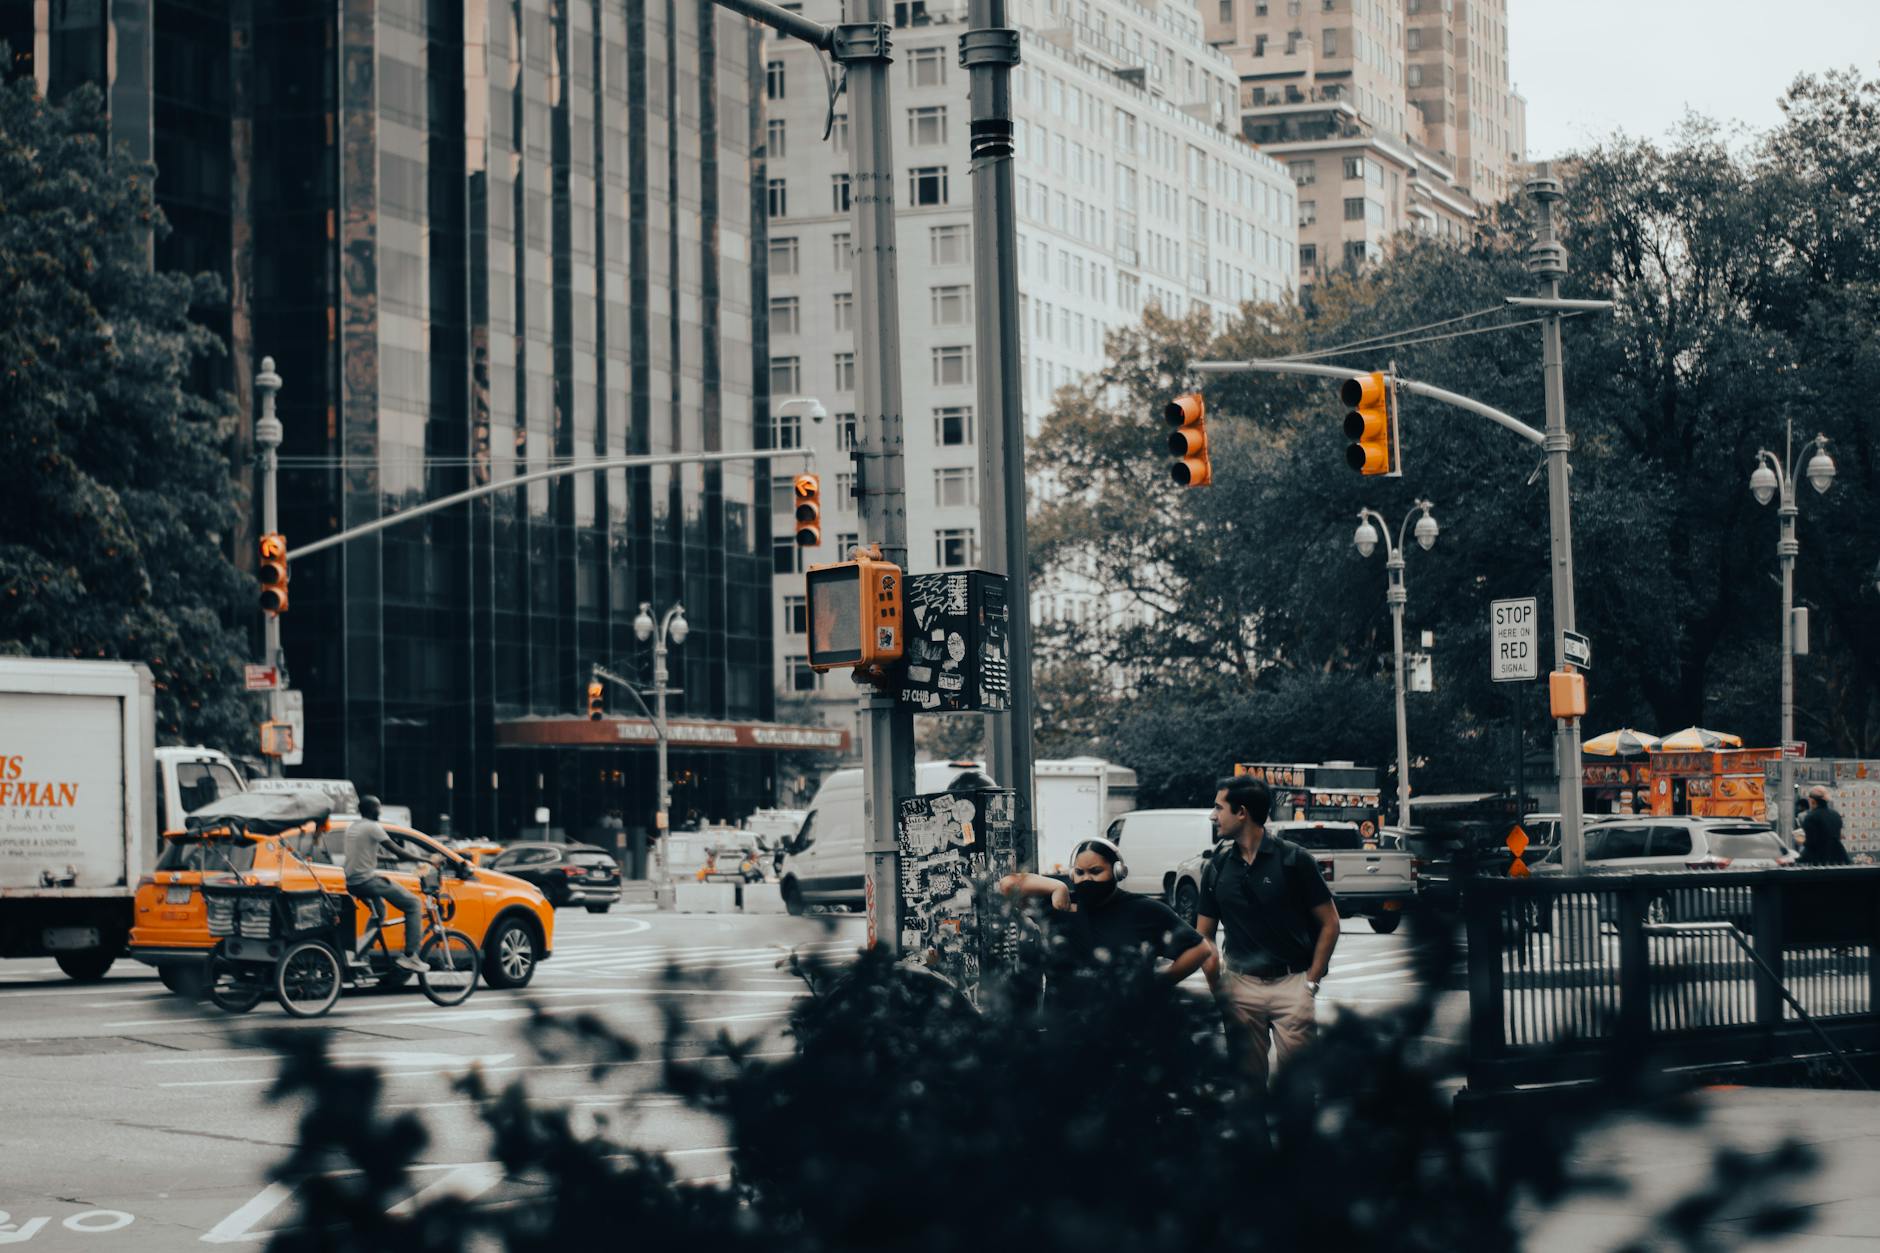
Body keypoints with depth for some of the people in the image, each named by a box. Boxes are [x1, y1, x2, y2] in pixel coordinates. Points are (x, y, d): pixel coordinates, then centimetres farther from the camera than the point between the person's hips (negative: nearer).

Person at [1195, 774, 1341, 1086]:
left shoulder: (1293, 859, -4)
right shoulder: (1217, 868, 7)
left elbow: (1329, 923, 0)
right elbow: (1204, 935, 13)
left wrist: (1311, 982, -6)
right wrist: (1217, 990, 1)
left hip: (1291, 982, -3)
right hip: (1241, 985, 3)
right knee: (1247, 1081, 6)